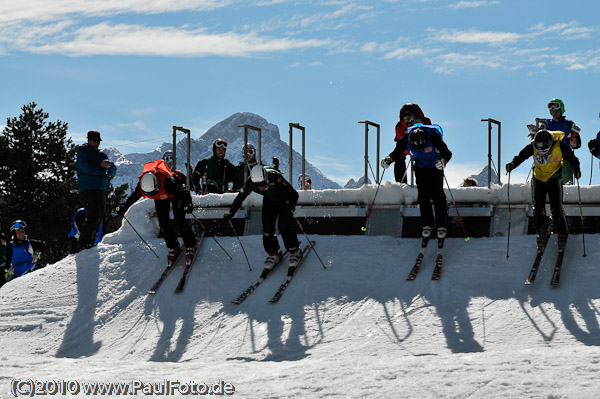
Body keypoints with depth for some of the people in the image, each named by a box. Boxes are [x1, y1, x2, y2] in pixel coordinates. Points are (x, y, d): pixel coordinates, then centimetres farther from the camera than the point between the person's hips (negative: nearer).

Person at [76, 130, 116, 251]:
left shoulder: (101, 155, 21)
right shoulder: (83, 153, 2)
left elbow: (113, 171, 12)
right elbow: (88, 169, -15)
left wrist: (109, 165, -11)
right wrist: (103, 169, -3)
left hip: (101, 190, 7)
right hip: (87, 189, -7)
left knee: (100, 217, 1)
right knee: (94, 216, -19)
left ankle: (90, 242, 5)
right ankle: (83, 243, -16)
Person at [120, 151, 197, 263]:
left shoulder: (167, 182, -46)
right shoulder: (142, 183, -32)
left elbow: (184, 193, -35)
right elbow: (134, 196, -8)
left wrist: (188, 204, -49)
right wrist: (125, 207, -3)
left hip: (176, 194, -5)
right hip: (160, 198, 5)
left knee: (179, 220, -13)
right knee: (163, 222, -3)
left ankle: (190, 246, 2)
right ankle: (173, 247, 12)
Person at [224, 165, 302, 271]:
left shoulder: (276, 178, -39)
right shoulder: (251, 183, -27)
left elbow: (294, 194, -34)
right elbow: (240, 197, -12)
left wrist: (291, 203, -54)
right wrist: (231, 213, -20)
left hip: (285, 201, -4)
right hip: (269, 202, 4)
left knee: (284, 228, -15)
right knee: (267, 229, -5)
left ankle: (295, 252, 7)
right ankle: (273, 254, 16)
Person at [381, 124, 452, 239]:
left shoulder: (433, 136, -33)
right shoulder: (406, 138, -23)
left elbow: (447, 153, -32)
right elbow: (398, 152, -6)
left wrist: (443, 160, -54)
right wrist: (389, 159, -25)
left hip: (435, 168, -3)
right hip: (420, 168, 3)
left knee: (438, 196, -9)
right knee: (423, 196, -3)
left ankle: (441, 225, 0)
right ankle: (427, 224, 9)